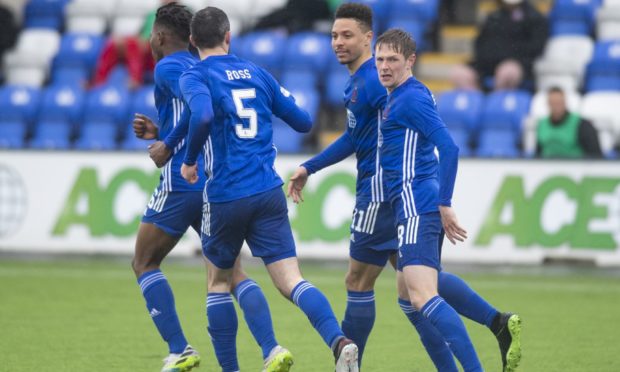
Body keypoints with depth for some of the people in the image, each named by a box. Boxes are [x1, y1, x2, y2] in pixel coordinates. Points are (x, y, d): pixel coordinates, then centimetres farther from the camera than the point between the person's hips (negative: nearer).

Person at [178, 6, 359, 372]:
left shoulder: (195, 77, -3)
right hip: (269, 192, 3)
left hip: (226, 195, -3)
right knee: (291, 280, -4)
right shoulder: (256, 72, 12)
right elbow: (303, 121, 15)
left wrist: (190, 161, -10)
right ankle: (339, 341, -28)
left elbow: (202, 116, -25)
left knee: (219, 281, 18)